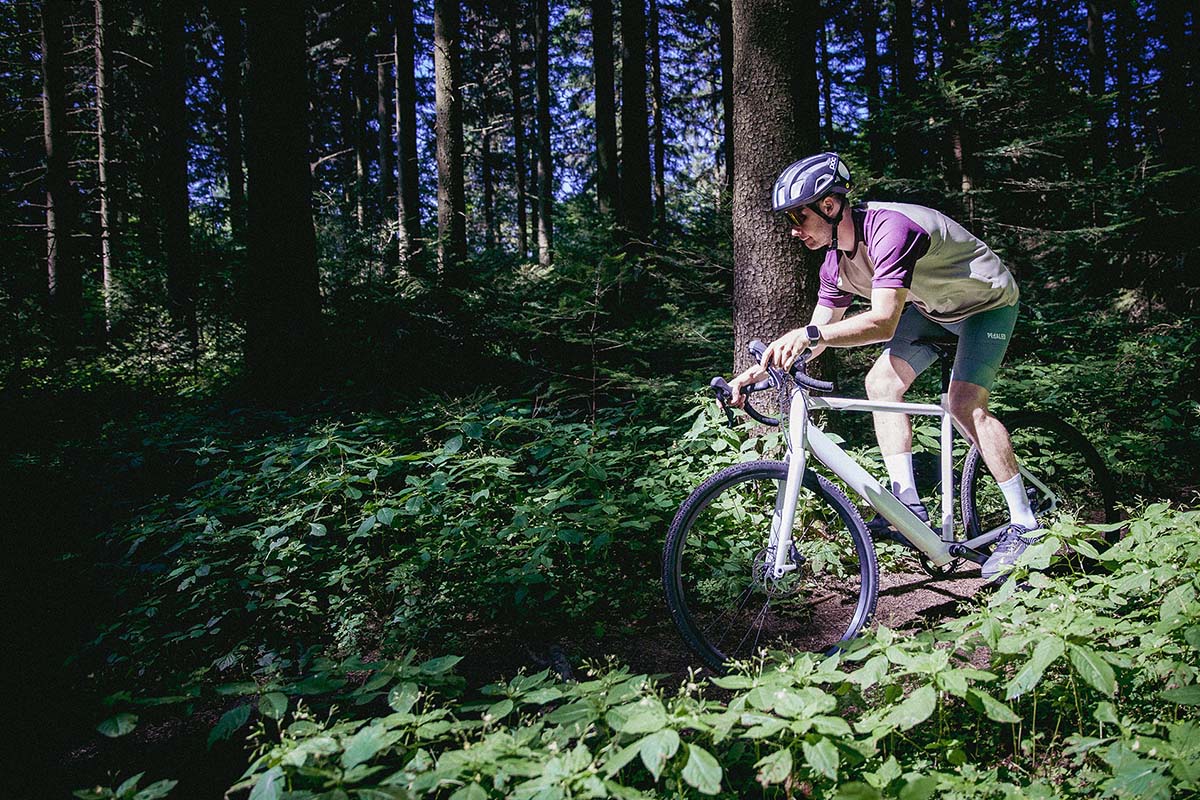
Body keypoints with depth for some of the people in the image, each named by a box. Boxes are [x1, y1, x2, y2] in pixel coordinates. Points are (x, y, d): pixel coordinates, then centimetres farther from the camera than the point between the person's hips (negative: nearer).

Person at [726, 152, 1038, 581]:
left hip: (987, 300, -8)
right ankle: (909, 507, -4)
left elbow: (883, 322, -44)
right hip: (931, 305, 8)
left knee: (965, 403, -22)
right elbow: (816, 337, -3)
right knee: (881, 383, -7)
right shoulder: (836, 264, -9)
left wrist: (808, 333, -53)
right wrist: (756, 372, -12)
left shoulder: (889, 229, -35)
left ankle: (1024, 525, -9)